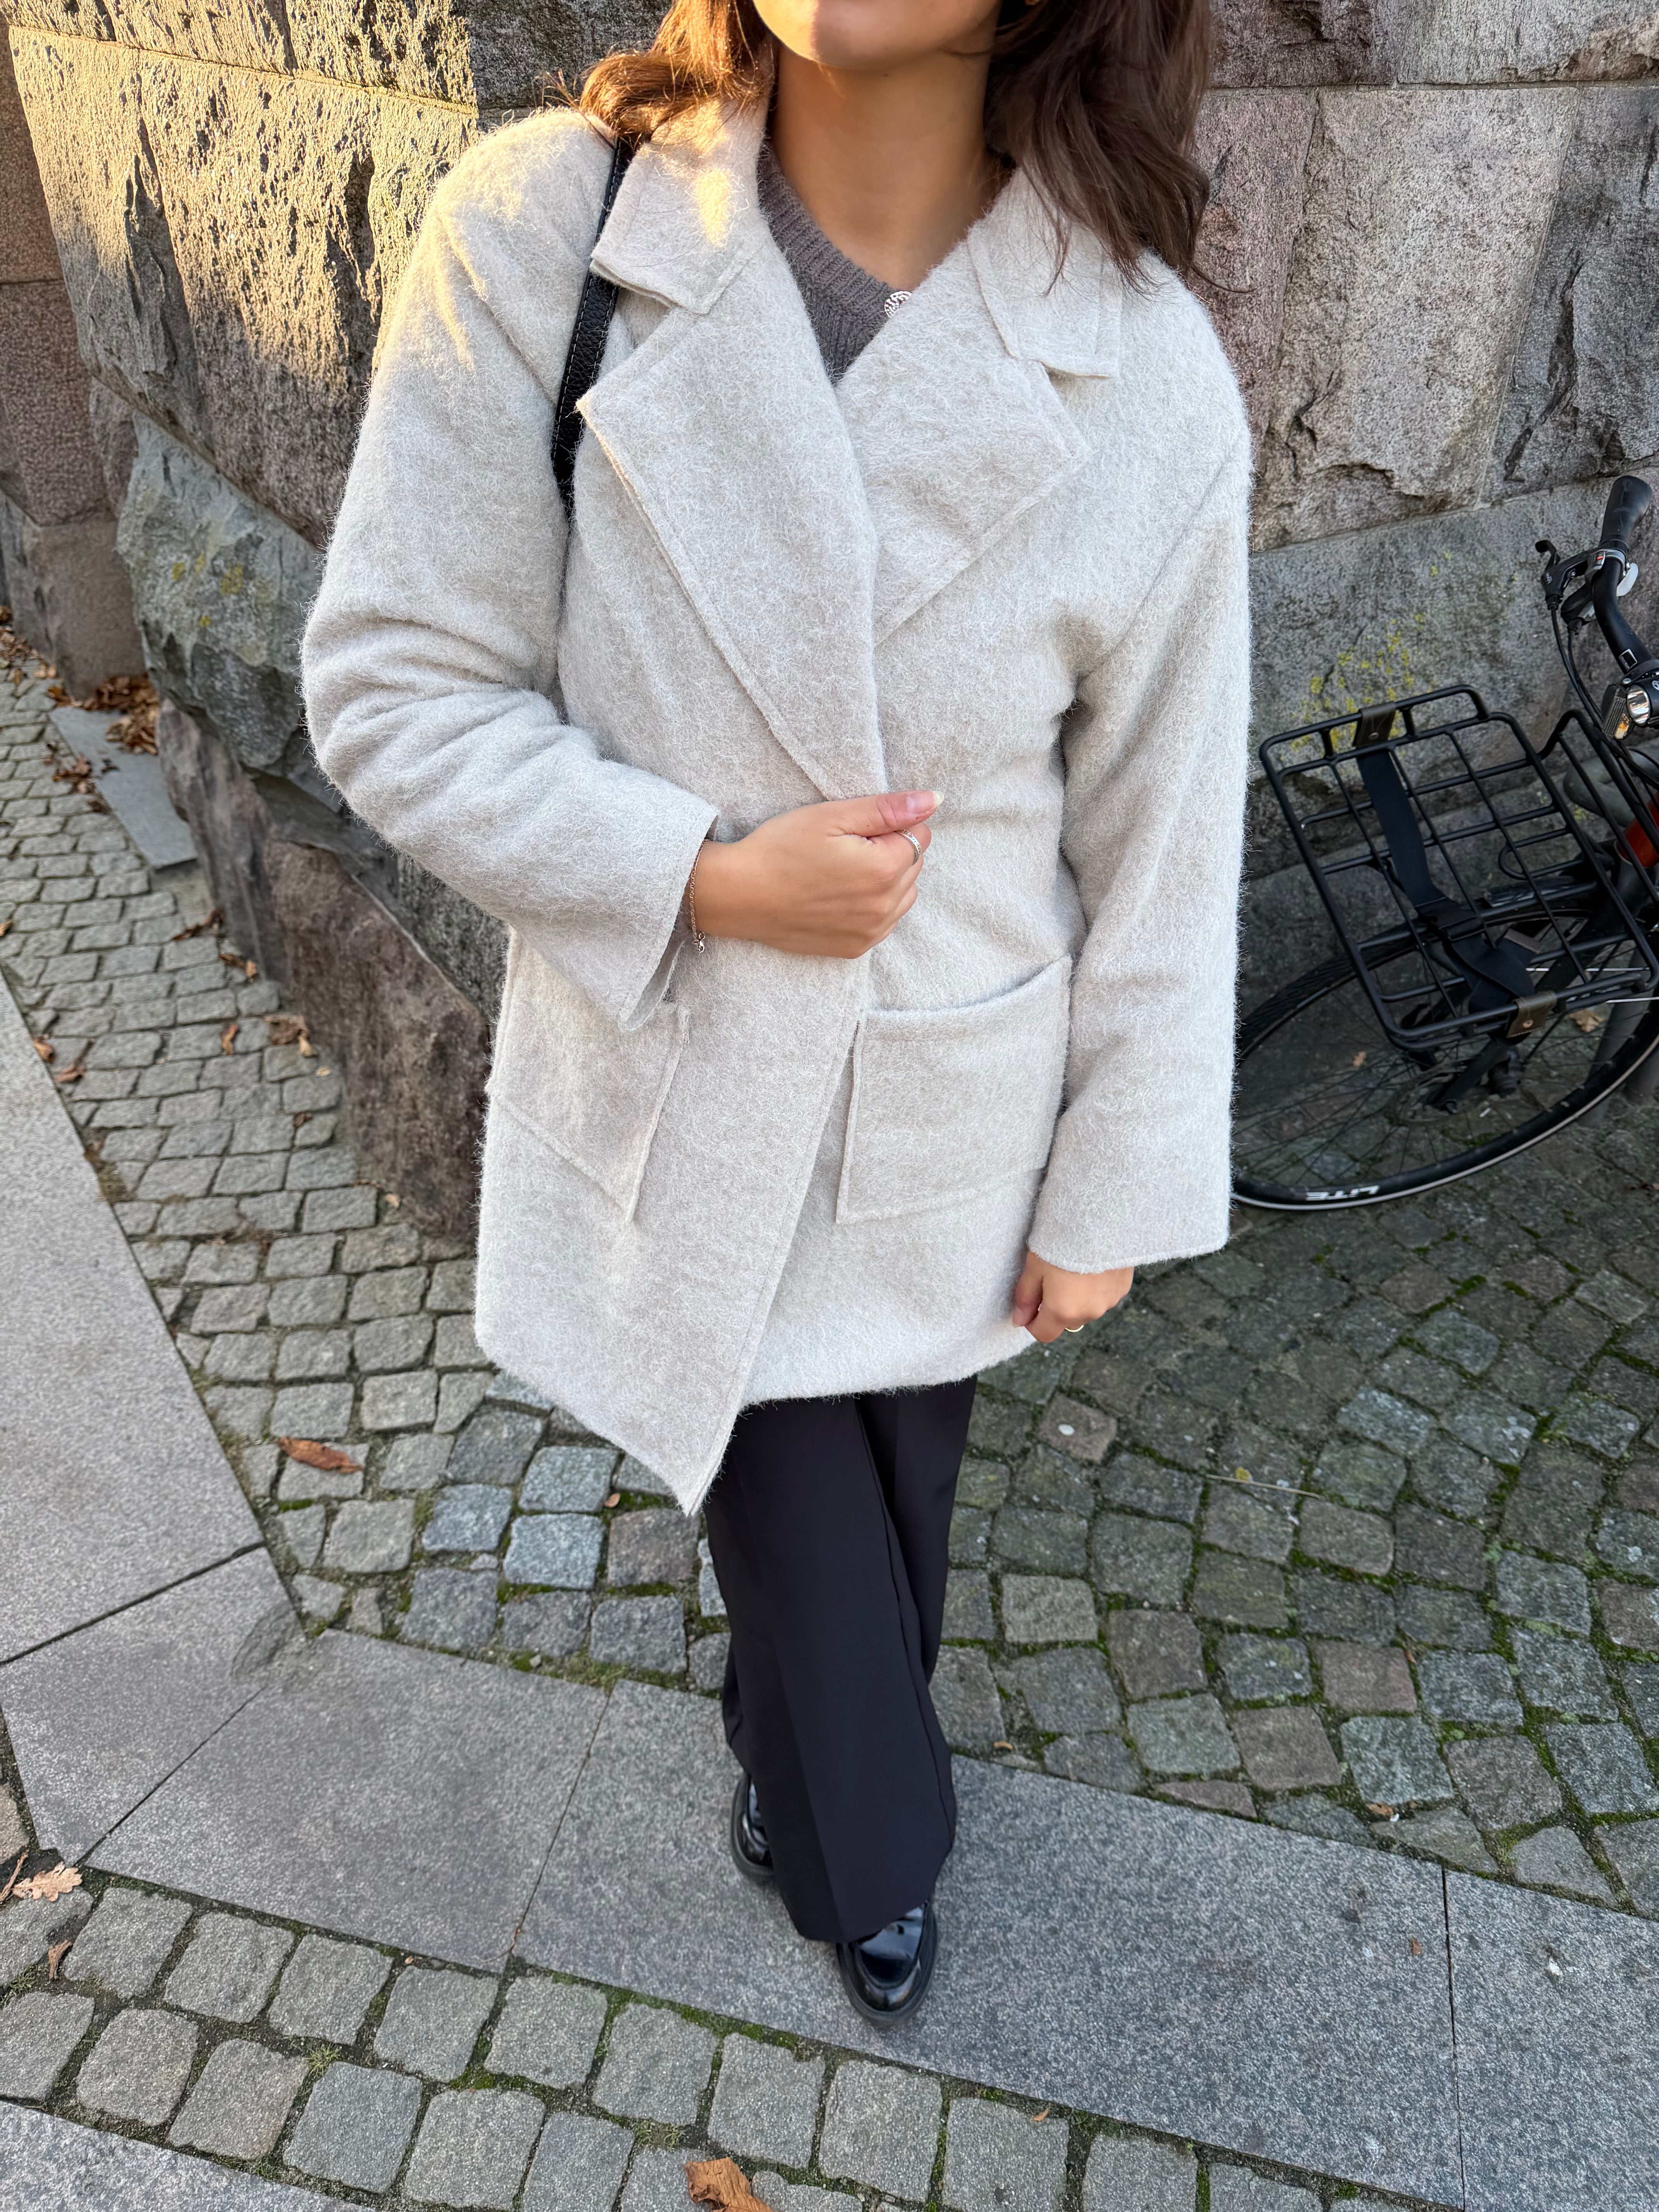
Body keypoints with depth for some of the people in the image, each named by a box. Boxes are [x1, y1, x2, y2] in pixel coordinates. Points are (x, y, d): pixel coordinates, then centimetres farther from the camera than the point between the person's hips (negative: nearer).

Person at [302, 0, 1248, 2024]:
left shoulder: (1145, 380, -12)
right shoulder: (537, 233, -15)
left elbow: (1158, 848, -5)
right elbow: (394, 687, -9)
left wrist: (1116, 1190, 2)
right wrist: (705, 873, -22)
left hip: (950, 1124, 2)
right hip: (684, 1096, -1)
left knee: (887, 1516, 24)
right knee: (805, 1540, 15)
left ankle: (798, 1766, 61)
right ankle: (868, 1855, 51)